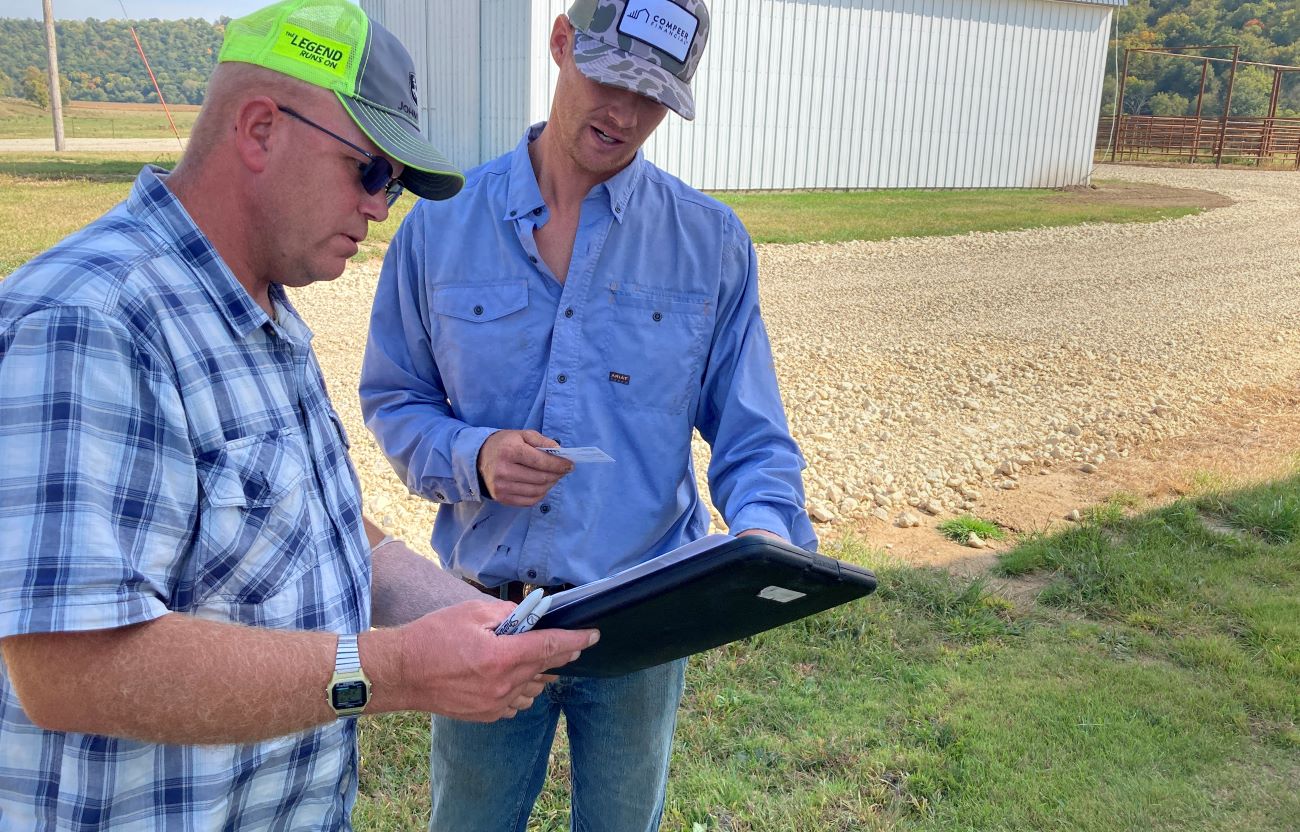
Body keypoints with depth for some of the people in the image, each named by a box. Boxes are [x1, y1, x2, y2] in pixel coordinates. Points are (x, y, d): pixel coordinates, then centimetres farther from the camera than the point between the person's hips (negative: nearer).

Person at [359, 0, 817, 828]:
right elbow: (392, 400, 2)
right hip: (486, 610, 1)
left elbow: (753, 439, -4)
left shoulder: (712, 244, -6)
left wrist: (764, 530, -25)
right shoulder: (442, 223, -5)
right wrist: (469, 457, -19)